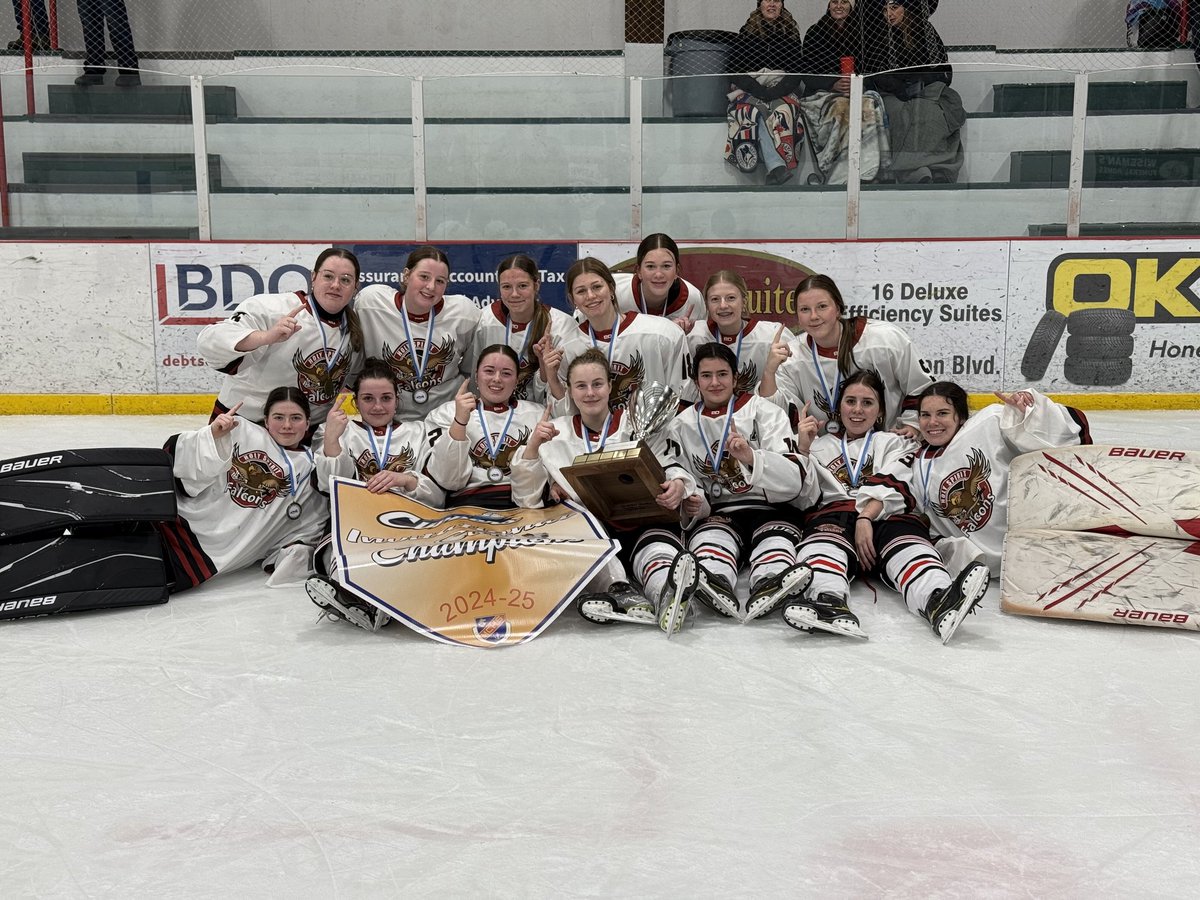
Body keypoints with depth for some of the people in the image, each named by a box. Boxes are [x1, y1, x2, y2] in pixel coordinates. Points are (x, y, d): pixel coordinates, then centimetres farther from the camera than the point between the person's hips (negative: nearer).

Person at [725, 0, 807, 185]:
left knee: (784, 111, -33)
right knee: (756, 111, -35)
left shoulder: (791, 33, 15)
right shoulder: (747, 31, 11)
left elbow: (797, 70, 6)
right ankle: (776, 166, -47)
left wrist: (777, 91, -14)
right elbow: (734, 67, 2)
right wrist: (758, 90, -14)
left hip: (781, 91, 1)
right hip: (749, 90, -1)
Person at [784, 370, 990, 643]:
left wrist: (866, 518, -13)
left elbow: (891, 487, 6)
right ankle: (829, 602, -68)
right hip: (833, 514, 0)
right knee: (826, 534, -36)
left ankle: (939, 601, -66)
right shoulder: (821, 446, 31)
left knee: (904, 533, -35)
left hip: (884, 518, 0)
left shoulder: (895, 443, 28)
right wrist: (802, 449, 5)